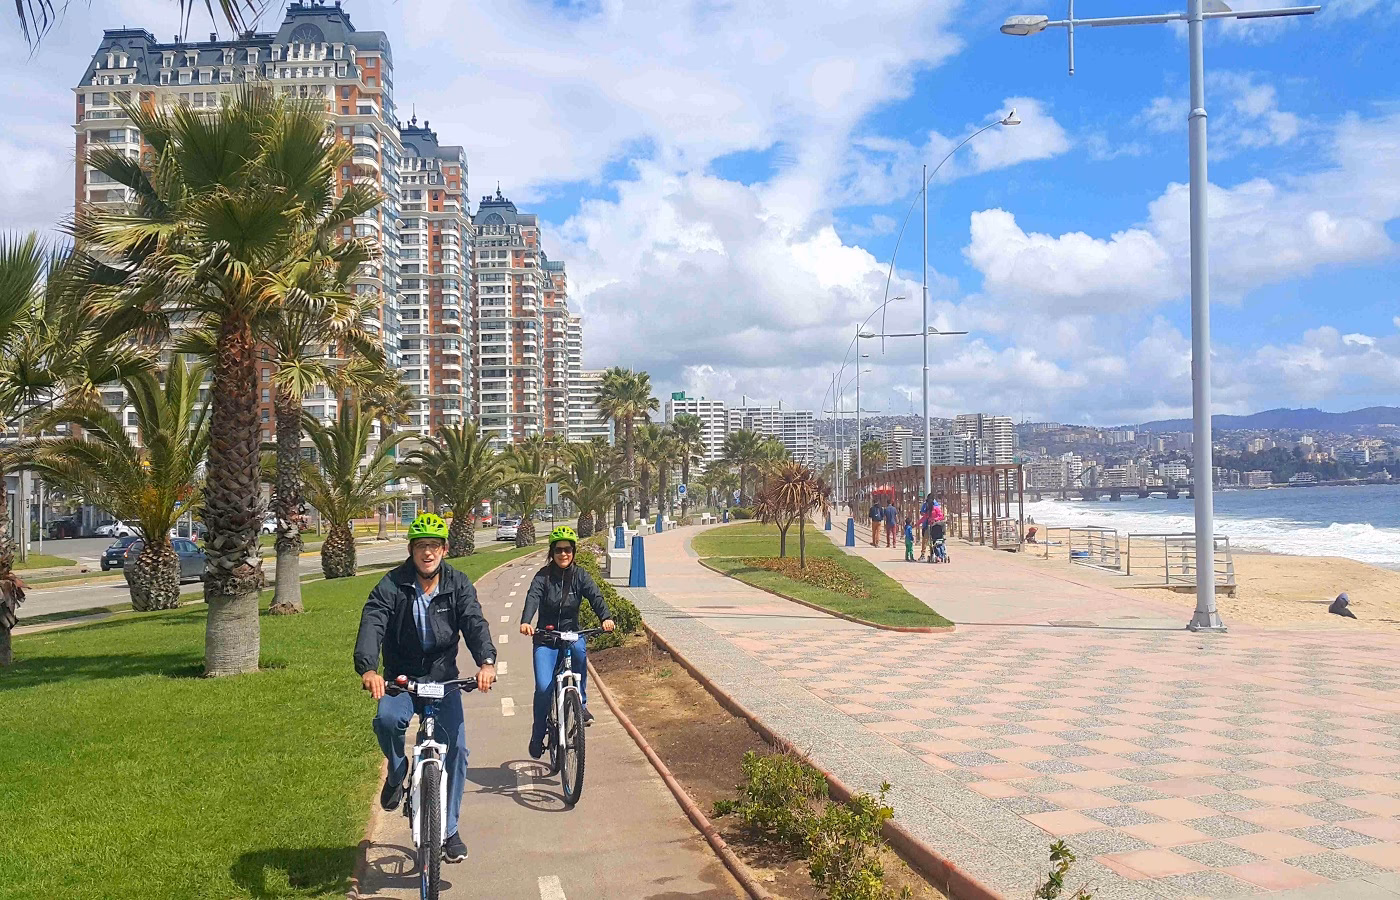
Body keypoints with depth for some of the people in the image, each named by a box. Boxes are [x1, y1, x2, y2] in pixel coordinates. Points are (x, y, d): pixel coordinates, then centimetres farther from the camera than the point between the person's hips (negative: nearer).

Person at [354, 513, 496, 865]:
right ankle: (397, 773, 2)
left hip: (444, 679, 1)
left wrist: (487, 661, -40)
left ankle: (449, 830, 7)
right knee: (387, 718, -32)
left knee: (456, 749, -10)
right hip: (400, 678, -1)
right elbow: (371, 625, -25)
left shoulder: (458, 585, -5)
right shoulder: (391, 586, -11)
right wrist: (367, 668, -45)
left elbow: (475, 623, -20)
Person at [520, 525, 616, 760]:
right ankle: (537, 736, 8)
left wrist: (605, 617, -35)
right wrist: (525, 622, -41)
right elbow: (532, 598, -21)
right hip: (546, 637, -1)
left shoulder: (580, 576, 1)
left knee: (579, 649, -35)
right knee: (543, 687, -15)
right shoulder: (543, 576, -4)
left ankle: (581, 703, -14)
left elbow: (595, 596, -14)